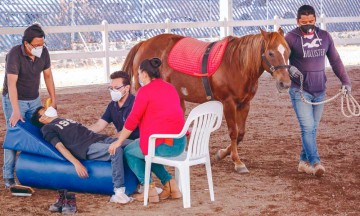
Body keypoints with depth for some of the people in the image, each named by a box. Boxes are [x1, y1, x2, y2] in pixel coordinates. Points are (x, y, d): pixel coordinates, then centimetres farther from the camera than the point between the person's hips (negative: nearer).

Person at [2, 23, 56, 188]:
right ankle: (8, 177, -1)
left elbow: (48, 75, 6)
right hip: (14, 100, -5)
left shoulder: (43, 52, -7)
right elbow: (11, 83, -30)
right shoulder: (14, 55, -24)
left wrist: (53, 99, 7)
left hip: (34, 100, 5)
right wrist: (16, 111, -36)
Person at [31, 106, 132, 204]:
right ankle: (119, 192, -33)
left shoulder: (64, 119, 32)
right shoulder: (47, 128, 10)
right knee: (116, 150, -35)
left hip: (100, 138, 8)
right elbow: (60, 146, -5)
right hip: (88, 147, -8)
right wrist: (76, 163, -22)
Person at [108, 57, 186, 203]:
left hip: (162, 144, -7)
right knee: (146, 152, 31)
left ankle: (149, 190, 10)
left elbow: (132, 121, -7)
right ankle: (170, 185, 19)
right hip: (180, 143, 7)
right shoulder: (170, 88, 15)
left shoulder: (145, 91, -7)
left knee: (129, 152, 17)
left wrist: (118, 142, 5)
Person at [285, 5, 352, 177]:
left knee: (312, 128, 10)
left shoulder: (325, 37, 6)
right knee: (308, 127, -13)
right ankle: (315, 163, -16)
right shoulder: (291, 38, -7)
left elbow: (335, 61, 12)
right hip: (300, 91, -5)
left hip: (319, 92, 5)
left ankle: (304, 161, 21)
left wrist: (345, 81, 7)